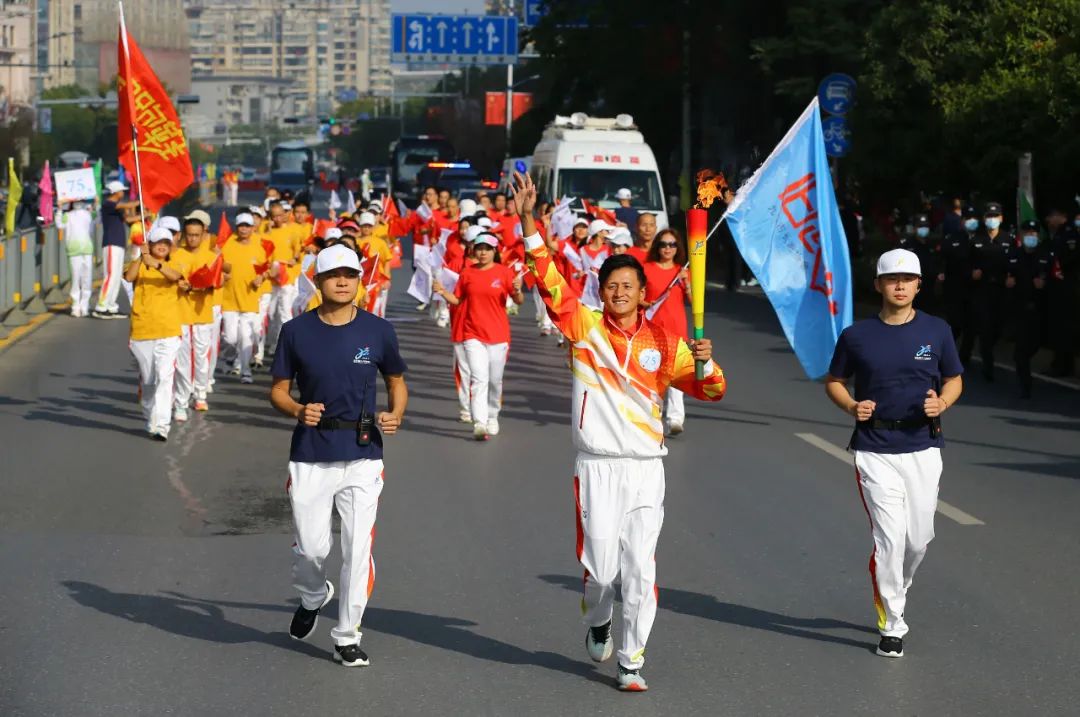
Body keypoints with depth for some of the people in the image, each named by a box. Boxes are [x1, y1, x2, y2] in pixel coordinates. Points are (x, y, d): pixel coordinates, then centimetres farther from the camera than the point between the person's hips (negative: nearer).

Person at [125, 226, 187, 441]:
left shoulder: (173, 267, 7)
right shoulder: (140, 266, 7)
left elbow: (175, 277, -18)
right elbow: (129, 276, -16)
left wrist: (157, 264, -36)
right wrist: (141, 257, -31)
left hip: (168, 331, -1)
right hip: (141, 332, 1)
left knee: (164, 377, -14)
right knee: (147, 380, 12)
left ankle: (162, 426, -18)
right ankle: (150, 421, 30)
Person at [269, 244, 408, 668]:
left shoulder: (378, 330, 2)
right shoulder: (297, 331, 1)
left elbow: (396, 381, 14)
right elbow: (278, 391, 6)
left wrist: (395, 415, -6)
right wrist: (298, 410, -15)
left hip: (363, 454, 0)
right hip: (310, 456, 0)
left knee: (358, 549, -2)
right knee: (312, 548, 1)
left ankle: (347, 638, 10)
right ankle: (313, 598, 35)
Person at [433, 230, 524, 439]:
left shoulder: (505, 272, -2)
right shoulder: (467, 273, 4)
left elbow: (519, 301, -6)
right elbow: (457, 301, 11)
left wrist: (517, 291, -27)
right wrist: (442, 292, -7)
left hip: (498, 334, 0)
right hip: (473, 334, 0)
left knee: (495, 380, 11)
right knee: (479, 378, -12)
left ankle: (492, 417, 32)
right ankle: (479, 424, -19)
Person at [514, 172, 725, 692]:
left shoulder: (663, 344, 5)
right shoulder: (584, 327, 0)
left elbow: (711, 391, 8)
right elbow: (548, 279, -10)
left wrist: (705, 362, -15)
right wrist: (528, 218, -20)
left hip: (646, 467, 1)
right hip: (597, 466, -1)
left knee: (640, 569, -1)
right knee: (600, 565, 1)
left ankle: (631, 661, 9)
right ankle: (597, 623, 34)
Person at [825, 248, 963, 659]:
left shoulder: (936, 331, 3)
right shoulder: (856, 335, 0)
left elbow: (954, 379, 12)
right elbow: (834, 381, 11)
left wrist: (942, 403, -10)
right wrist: (851, 406, -10)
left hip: (923, 446, 2)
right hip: (875, 450, -2)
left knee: (919, 538, 7)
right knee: (890, 536, -9)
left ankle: (894, 591, 37)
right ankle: (892, 625, 1)